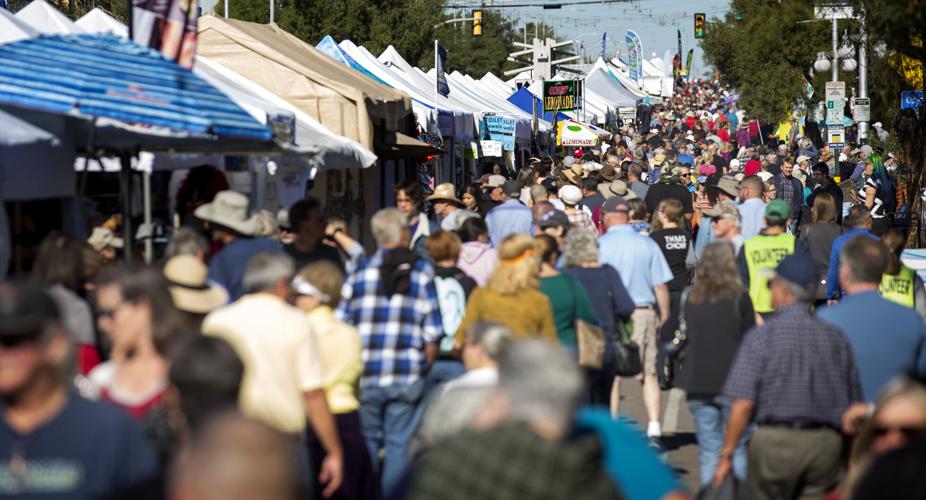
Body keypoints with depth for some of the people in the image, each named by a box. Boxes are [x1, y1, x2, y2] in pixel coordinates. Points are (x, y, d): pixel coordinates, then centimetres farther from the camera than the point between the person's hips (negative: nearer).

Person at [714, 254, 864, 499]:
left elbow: (743, 404, -11)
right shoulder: (836, 337, 7)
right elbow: (854, 404, 9)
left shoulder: (761, 336, -5)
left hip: (775, 441, -3)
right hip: (826, 442, 3)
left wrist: (726, 454, -3)